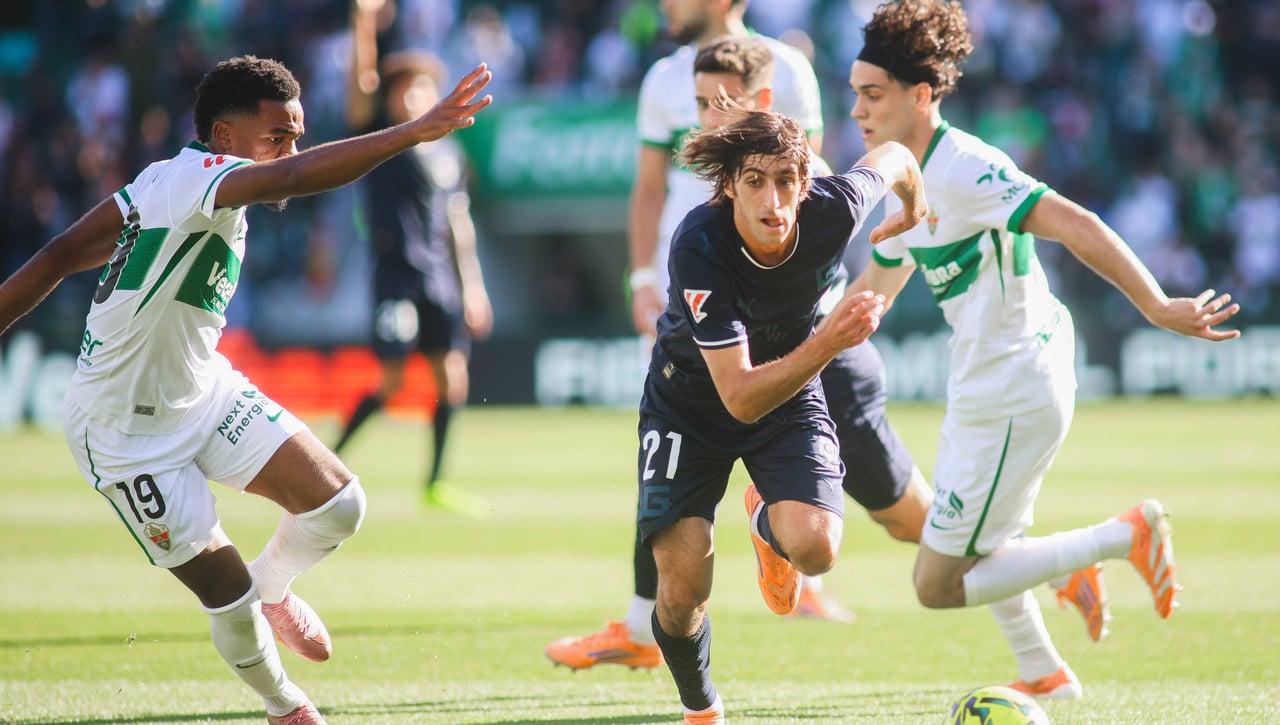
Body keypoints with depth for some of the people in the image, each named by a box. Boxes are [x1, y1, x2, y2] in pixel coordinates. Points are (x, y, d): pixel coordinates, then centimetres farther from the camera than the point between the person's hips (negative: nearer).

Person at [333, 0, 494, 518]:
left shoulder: (447, 153, 14)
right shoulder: (377, 137, 1)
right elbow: (362, 79, -14)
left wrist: (472, 284, 15)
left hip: (441, 275, 5)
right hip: (396, 273, -5)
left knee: (452, 378, -1)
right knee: (391, 382, -8)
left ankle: (435, 483, 9)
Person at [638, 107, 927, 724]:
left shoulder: (833, 210, -25)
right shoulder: (698, 248, -34)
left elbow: (893, 158, 1)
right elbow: (740, 396, -37)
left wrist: (915, 211, 22)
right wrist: (828, 343, -50)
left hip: (791, 397, 2)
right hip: (690, 404, -2)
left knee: (816, 548, -23)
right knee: (682, 588, -12)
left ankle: (767, 523, 17)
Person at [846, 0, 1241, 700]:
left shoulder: (963, 170, -21)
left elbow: (1074, 225, -30)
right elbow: (875, 286, 24)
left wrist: (1158, 308, -35)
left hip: (1013, 400, -10)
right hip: (981, 396, 10)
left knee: (938, 584, -7)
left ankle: (1124, 537, -2)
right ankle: (1043, 675, 42)